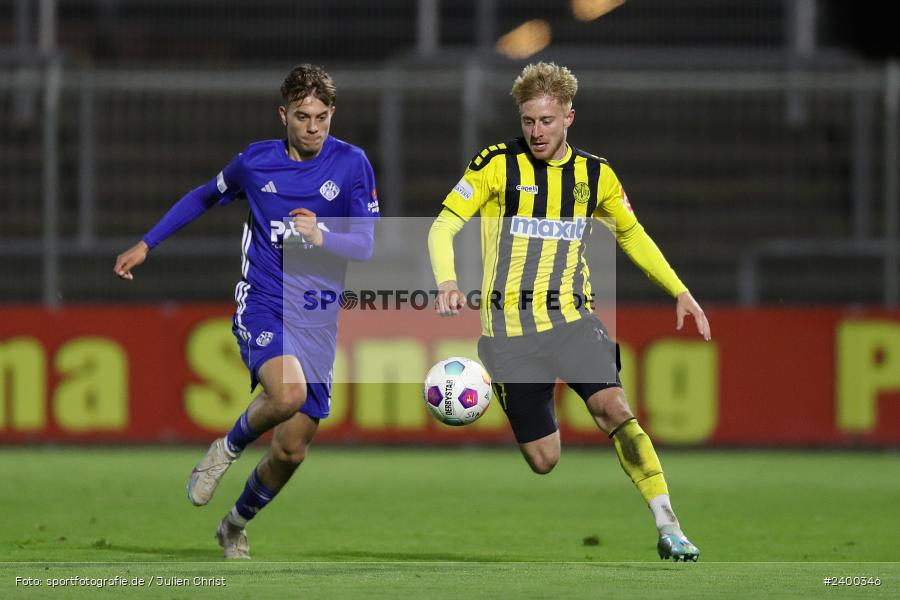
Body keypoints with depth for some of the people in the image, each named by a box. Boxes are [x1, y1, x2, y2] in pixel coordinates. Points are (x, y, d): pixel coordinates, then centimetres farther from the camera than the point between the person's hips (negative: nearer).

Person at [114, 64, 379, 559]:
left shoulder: (351, 163, -2)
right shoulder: (256, 161, 0)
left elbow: (366, 245, -3)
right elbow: (204, 197, 19)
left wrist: (321, 236, -23)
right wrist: (145, 245, 19)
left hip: (316, 322, 2)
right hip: (261, 307, -2)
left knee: (291, 451, 4)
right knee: (289, 392, -33)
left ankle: (236, 524, 32)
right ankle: (227, 448, -3)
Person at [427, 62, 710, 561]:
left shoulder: (595, 175, 6)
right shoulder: (497, 165, -4)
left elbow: (632, 235, 22)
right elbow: (443, 226, -7)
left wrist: (680, 291, 14)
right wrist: (446, 281, -26)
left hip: (572, 319, 1)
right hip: (510, 329, -1)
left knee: (613, 407, -24)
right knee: (542, 460, -6)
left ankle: (667, 526, -23)